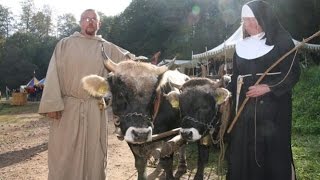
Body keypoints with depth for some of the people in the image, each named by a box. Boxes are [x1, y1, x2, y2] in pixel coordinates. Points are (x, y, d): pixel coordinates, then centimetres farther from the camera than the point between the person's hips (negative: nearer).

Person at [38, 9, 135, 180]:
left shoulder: (108, 48, 11)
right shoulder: (65, 44, 6)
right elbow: (53, 74, -1)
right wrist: (52, 104, -10)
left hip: (96, 109, 2)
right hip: (67, 107, -1)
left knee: (93, 152, 8)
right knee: (63, 154, 3)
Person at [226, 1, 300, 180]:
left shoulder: (282, 41, -1)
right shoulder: (242, 46, 12)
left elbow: (293, 73, -6)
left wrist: (268, 88, -18)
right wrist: (233, 107, 8)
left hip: (273, 107, -4)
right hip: (246, 109, 4)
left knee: (275, 149, 1)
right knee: (245, 150, 3)